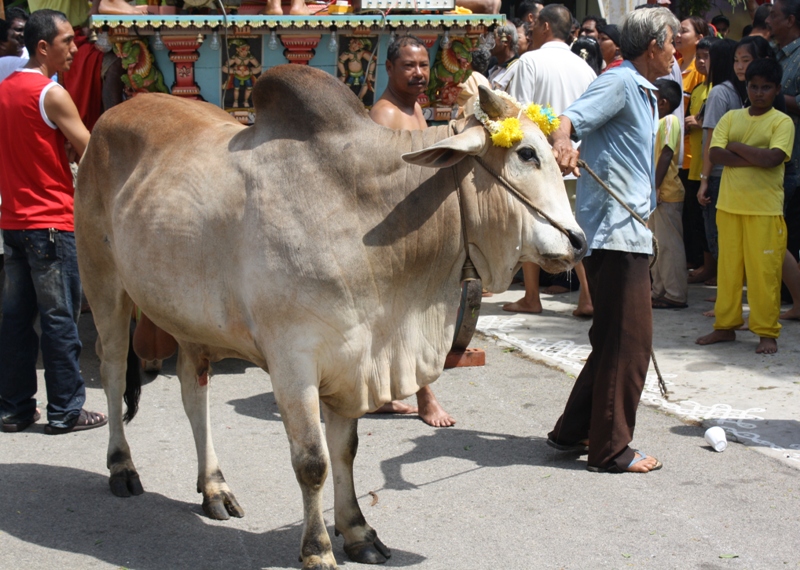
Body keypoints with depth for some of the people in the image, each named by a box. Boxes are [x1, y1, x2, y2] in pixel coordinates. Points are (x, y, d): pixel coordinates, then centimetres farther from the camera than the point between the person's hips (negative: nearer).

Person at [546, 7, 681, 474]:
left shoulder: (644, 92, 20)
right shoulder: (619, 83, -10)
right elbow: (572, 118, -27)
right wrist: (562, 141, -50)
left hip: (630, 230, 10)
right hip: (615, 231, -10)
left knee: (616, 340, 15)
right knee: (628, 340, -6)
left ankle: (573, 432, 23)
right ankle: (611, 449, 2)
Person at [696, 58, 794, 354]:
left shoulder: (782, 122, -2)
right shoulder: (731, 118, 10)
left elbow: (773, 158, -17)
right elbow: (715, 154, -4)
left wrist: (736, 146, -8)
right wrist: (754, 159, -14)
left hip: (765, 209, -4)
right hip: (729, 206, 4)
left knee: (764, 271, -3)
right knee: (728, 268, 10)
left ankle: (767, 333, 5)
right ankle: (725, 325, 20)